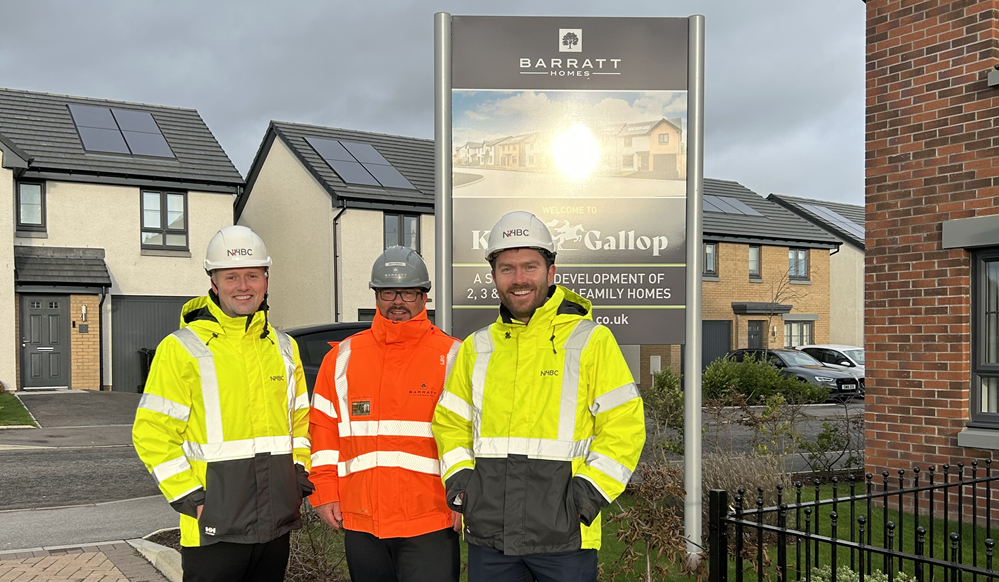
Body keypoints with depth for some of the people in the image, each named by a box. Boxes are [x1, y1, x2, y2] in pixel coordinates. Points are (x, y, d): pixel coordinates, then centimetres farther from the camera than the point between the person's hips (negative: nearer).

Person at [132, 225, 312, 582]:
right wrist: (191, 499, -13)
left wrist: (299, 478, 7)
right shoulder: (182, 348, -7)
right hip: (214, 529, -5)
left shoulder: (284, 348, 10)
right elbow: (152, 435, -8)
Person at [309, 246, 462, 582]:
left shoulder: (452, 356, 0)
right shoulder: (343, 357, 8)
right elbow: (324, 429, 10)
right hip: (360, 524, 3)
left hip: (430, 526, -3)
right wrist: (324, 493, 4)